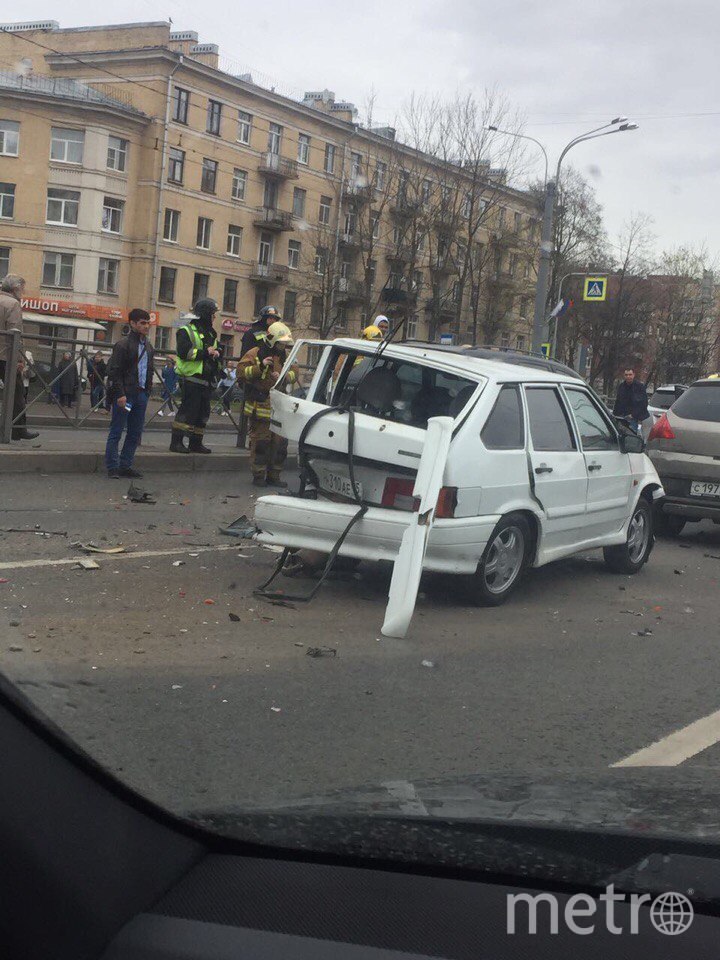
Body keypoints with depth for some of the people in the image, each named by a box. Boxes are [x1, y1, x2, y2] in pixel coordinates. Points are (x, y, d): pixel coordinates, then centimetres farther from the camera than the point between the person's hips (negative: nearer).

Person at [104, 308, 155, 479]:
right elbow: (114, 371, -12)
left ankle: (125, 466, 16)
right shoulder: (123, 345, -8)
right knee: (116, 432, -1)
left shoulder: (148, 347, 14)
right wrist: (120, 394, -17)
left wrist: (147, 391, 13)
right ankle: (113, 468, 3)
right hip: (124, 395, -7)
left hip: (141, 394, 7)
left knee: (135, 433, 9)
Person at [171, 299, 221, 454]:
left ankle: (196, 443, 15)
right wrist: (205, 352, -15)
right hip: (191, 378, -8)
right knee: (187, 410, -11)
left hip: (206, 380, 8)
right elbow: (184, 352, -16)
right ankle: (176, 441, -8)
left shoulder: (211, 333, 21)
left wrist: (216, 353, 5)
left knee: (203, 412, 8)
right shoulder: (186, 331, -4)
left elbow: (216, 350, 28)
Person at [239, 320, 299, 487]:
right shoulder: (255, 354, -3)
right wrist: (260, 366, -21)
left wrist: (282, 376, -12)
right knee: (261, 442, -4)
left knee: (280, 443, 6)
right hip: (260, 406, -6)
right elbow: (241, 371, -10)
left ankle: (273, 476, 15)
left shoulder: (285, 356, 14)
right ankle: (259, 476, 5)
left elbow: (295, 373, 7)